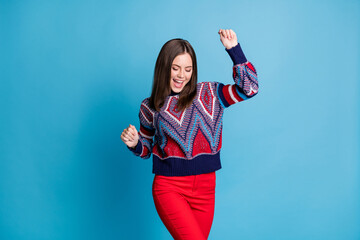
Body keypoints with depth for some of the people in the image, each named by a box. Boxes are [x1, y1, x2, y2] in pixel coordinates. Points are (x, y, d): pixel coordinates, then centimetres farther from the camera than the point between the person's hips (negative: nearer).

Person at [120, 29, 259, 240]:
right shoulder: (151, 107, 5)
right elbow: (146, 149, 16)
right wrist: (134, 143, -7)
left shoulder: (209, 94, 4)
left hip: (205, 189, 2)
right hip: (169, 188, -2)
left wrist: (234, 49, -11)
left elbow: (249, 88, -7)